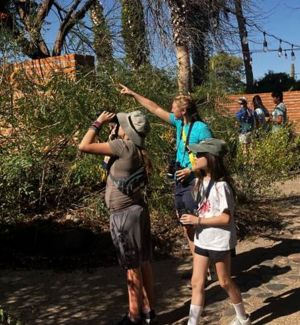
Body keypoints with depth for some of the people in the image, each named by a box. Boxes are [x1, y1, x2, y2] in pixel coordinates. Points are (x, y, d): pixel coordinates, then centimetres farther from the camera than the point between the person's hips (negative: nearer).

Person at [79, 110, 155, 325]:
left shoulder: (124, 146, -19)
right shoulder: (137, 150, 5)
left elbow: (84, 146, -18)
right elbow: (110, 156, 20)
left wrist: (98, 123, -7)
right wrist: (111, 129, 12)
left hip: (125, 214, -8)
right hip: (138, 209, 8)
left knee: (132, 267, 3)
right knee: (144, 263, 14)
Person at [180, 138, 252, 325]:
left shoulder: (221, 185, -21)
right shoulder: (201, 181, 3)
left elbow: (226, 218, -23)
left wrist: (197, 220, -21)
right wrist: (192, 220, 0)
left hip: (220, 242, -7)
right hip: (202, 240, 7)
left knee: (225, 282, 12)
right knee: (197, 283, 6)